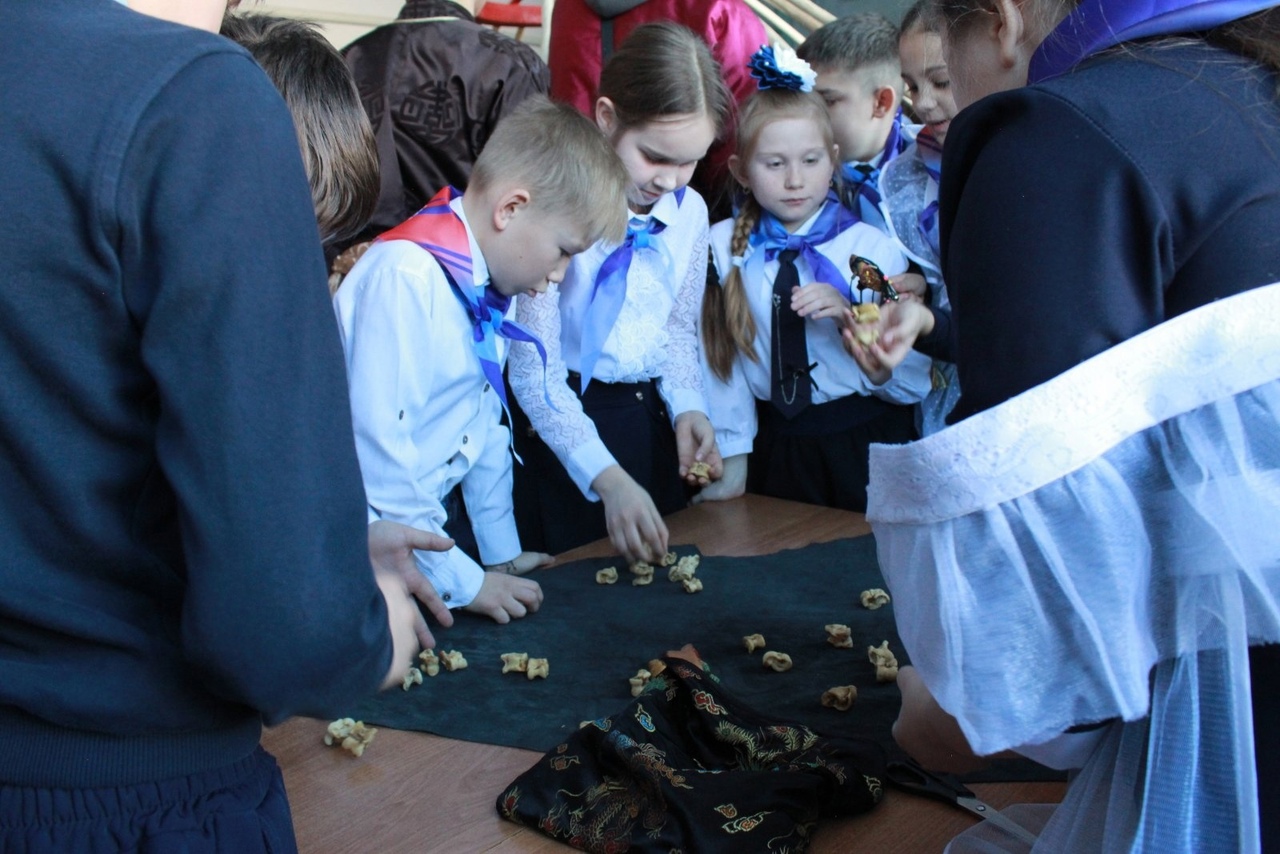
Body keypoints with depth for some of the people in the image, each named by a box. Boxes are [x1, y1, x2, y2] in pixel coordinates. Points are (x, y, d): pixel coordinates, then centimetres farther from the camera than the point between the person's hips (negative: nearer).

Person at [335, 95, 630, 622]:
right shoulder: (404, 279, -23)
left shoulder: (492, 287, 4)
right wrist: (462, 582, -21)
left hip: (421, 530, 7)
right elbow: (377, 450, -26)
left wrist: (501, 553, 11)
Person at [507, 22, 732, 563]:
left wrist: (687, 407, -8)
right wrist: (608, 477, -28)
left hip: (652, 415, 6)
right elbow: (535, 372, -21)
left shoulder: (689, 211, -2)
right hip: (563, 418, -5)